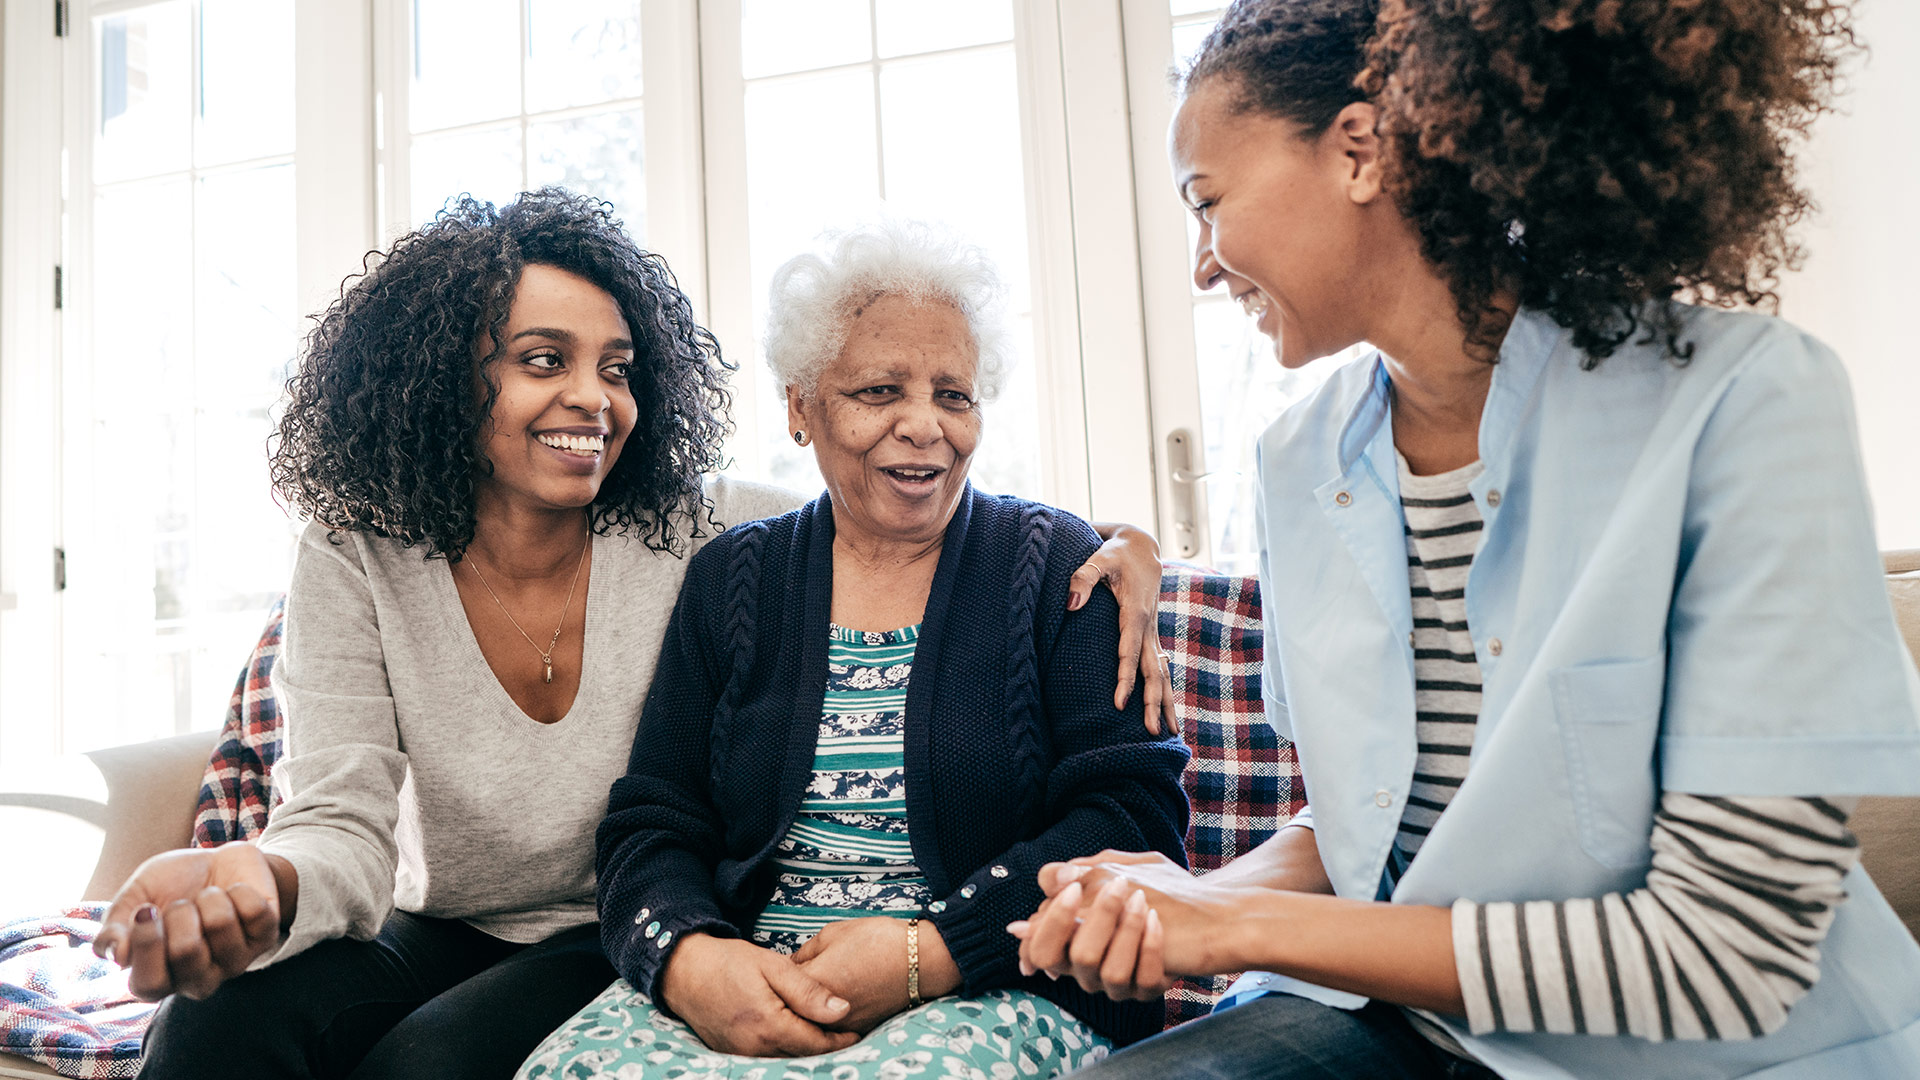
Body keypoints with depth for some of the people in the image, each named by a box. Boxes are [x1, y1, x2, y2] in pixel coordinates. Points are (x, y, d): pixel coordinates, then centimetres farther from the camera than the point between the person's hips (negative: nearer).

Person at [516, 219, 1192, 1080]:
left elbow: (1134, 817, -4)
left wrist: (924, 956, -16)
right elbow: (649, 824, 8)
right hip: (742, 997, 2)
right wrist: (689, 958, -15)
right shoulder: (731, 578, 12)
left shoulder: (1060, 566, 5)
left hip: (993, 993, -2)